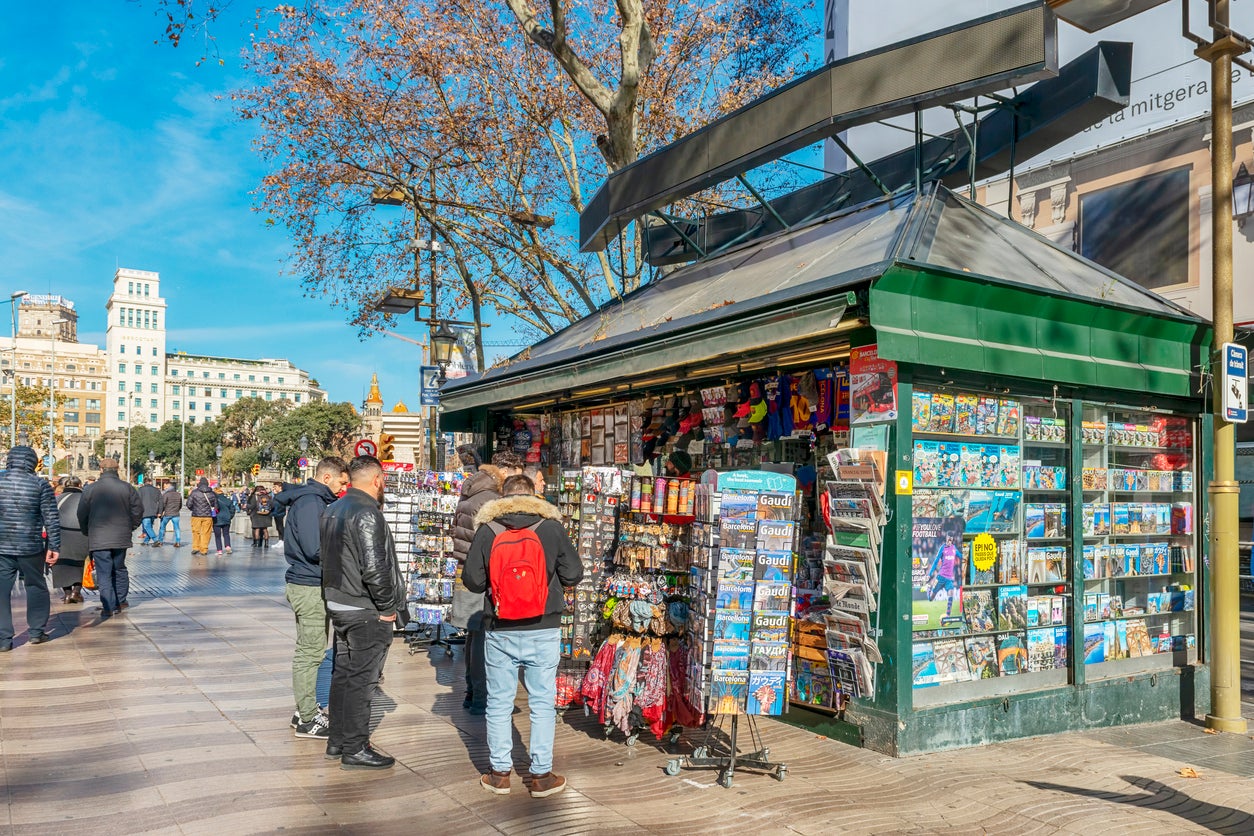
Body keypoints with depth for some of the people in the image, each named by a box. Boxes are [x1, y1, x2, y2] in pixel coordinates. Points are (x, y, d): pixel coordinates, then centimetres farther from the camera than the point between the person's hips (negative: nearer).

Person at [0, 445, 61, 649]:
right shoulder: (40, 485, -5)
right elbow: (51, 518, -6)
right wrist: (54, 546, -1)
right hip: (30, 547, -1)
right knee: (36, 587, 14)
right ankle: (36, 632, 20)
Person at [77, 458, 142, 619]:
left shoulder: (91, 489, -3)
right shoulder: (127, 488, 0)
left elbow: (82, 515, 3)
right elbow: (138, 511, 3)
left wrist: (87, 532, 18)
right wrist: (130, 528, 19)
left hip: (98, 539, -2)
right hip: (121, 538, 2)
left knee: (104, 573, -1)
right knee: (119, 569, 17)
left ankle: (108, 607, -6)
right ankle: (121, 601, 23)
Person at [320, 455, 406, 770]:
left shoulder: (332, 510, 10)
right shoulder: (367, 513, -20)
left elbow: (323, 554, 18)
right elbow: (374, 568, -26)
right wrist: (388, 607, -15)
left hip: (337, 605, 9)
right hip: (366, 613, -9)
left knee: (343, 673, 18)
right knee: (361, 680, 0)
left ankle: (337, 740, 29)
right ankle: (355, 749, 9)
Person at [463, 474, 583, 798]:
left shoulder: (487, 529, -5)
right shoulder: (552, 526, -6)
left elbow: (472, 580, -3)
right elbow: (573, 574, -2)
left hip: (500, 632, 1)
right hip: (543, 630, 0)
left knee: (499, 702, 13)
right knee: (542, 703, 10)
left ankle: (500, 773, 22)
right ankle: (541, 775, 16)